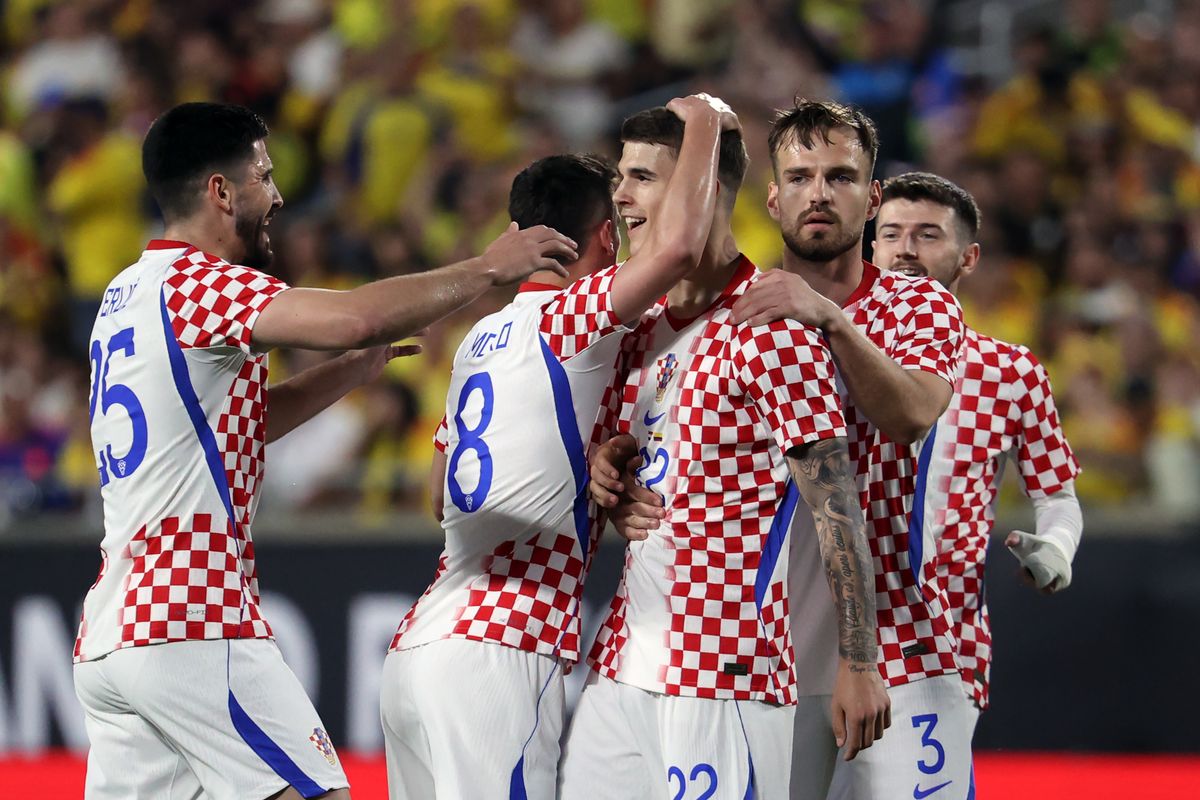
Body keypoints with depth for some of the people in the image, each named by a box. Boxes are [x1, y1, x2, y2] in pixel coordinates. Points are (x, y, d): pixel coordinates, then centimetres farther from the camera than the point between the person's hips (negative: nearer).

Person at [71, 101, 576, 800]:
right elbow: (354, 319, -25)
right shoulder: (196, 283, -9)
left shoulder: (125, 297, 20)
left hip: (111, 635, 9)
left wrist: (355, 369, 21)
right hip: (194, 627, -9)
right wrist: (485, 270, -13)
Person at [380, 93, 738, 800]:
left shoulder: (482, 338, 19)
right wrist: (704, 122, -5)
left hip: (419, 647, 9)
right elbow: (677, 245, -23)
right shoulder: (568, 321, -6)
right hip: (496, 655, -9)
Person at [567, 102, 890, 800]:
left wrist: (859, 664, -16)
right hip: (625, 659, 8)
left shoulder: (770, 327, -11)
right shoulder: (647, 327, 15)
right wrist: (605, 468, 4)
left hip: (725, 670, -8)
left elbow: (834, 501, -13)